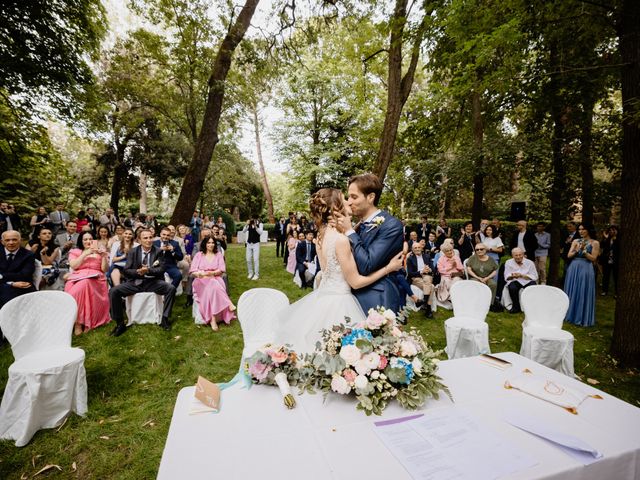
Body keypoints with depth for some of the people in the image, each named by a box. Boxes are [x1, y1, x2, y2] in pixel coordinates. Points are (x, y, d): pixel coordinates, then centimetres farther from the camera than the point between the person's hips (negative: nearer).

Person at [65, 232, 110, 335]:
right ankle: (77, 321, -25)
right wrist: (85, 254, -4)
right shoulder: (75, 252, 20)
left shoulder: (99, 252, 21)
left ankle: (80, 322, -29)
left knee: (85, 284, -35)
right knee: (82, 286, -35)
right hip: (77, 279, 0)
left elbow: (105, 269, 9)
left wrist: (104, 256, -5)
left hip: (95, 280, 0)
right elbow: (73, 265, 0)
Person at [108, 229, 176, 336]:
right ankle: (120, 324, -7)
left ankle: (164, 319, -13)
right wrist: (138, 271, -21)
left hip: (152, 282, -1)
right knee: (113, 291, -20)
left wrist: (148, 270, -25)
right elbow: (126, 271, 0)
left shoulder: (158, 251, 1)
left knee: (171, 288, -26)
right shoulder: (132, 252, 4)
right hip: (135, 282, 1)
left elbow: (161, 270, -6)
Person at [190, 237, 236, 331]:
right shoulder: (199, 255, 11)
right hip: (202, 280, -1)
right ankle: (229, 305, -37)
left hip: (216, 279, 1)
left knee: (213, 287, -35)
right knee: (213, 285, -36)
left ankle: (213, 319, -40)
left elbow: (221, 270, 4)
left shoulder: (218, 254, 14)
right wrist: (202, 273, -17)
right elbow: (193, 271, 3)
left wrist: (211, 273, -14)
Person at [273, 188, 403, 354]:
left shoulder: (323, 233, 4)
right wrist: (388, 268, -10)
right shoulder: (340, 238, -22)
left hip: (323, 296, 9)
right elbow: (355, 282, -16)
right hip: (338, 302, -9)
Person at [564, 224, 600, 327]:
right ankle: (570, 315, 22)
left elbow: (593, 259, -7)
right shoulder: (576, 241, 8)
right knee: (572, 292, 10)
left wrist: (584, 250, -15)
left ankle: (582, 318, 12)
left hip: (586, 270, -4)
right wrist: (577, 249, -13)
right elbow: (569, 255, 3)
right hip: (573, 269, 4)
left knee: (583, 293, 0)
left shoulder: (595, 243, -1)